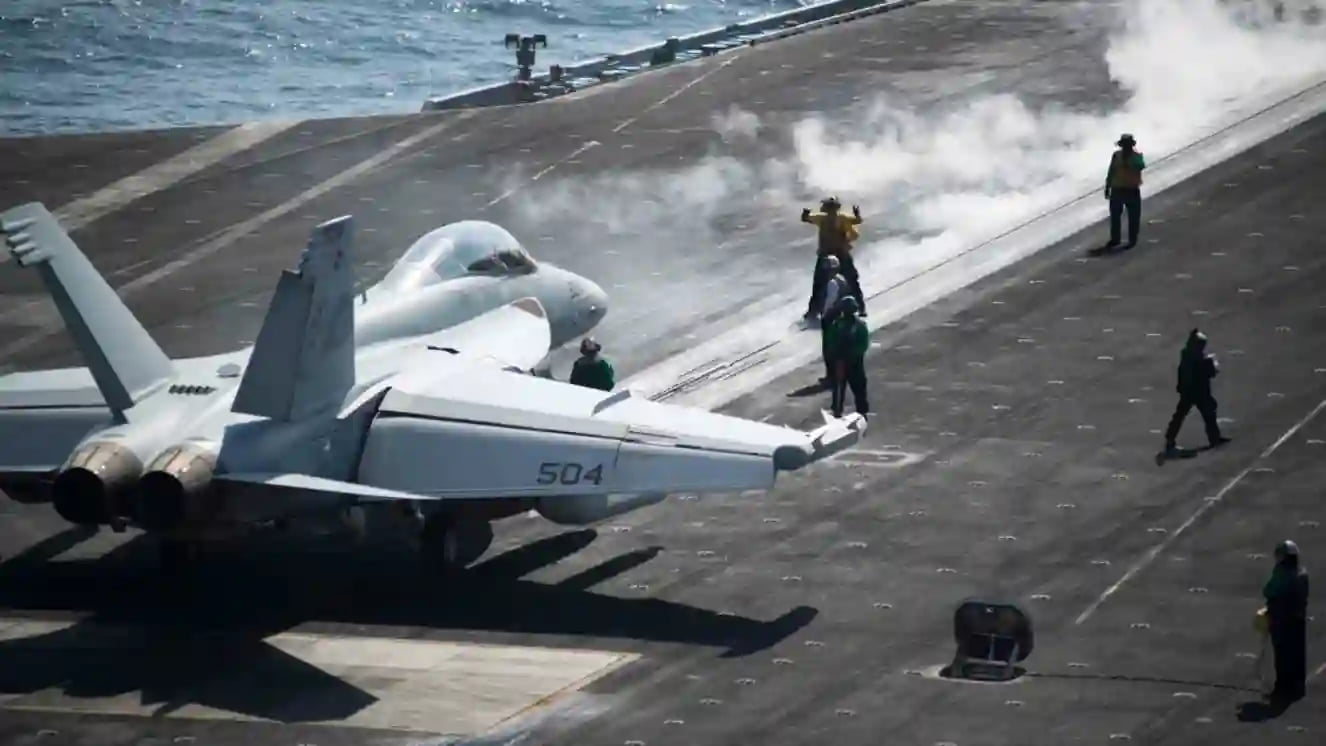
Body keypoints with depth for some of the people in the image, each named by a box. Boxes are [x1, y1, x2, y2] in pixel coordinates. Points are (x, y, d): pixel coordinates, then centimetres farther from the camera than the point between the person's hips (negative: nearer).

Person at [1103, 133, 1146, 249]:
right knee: (1114, 216, 9)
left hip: (1132, 191, -3)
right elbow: (1111, 172, 10)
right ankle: (1114, 239, 22)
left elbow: (1141, 166, -29)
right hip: (1117, 190, 3)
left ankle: (1132, 240, 12)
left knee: (1133, 217, 2)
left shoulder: (1137, 156, -7)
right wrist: (1107, 188, 9)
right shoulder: (1116, 155, 3)